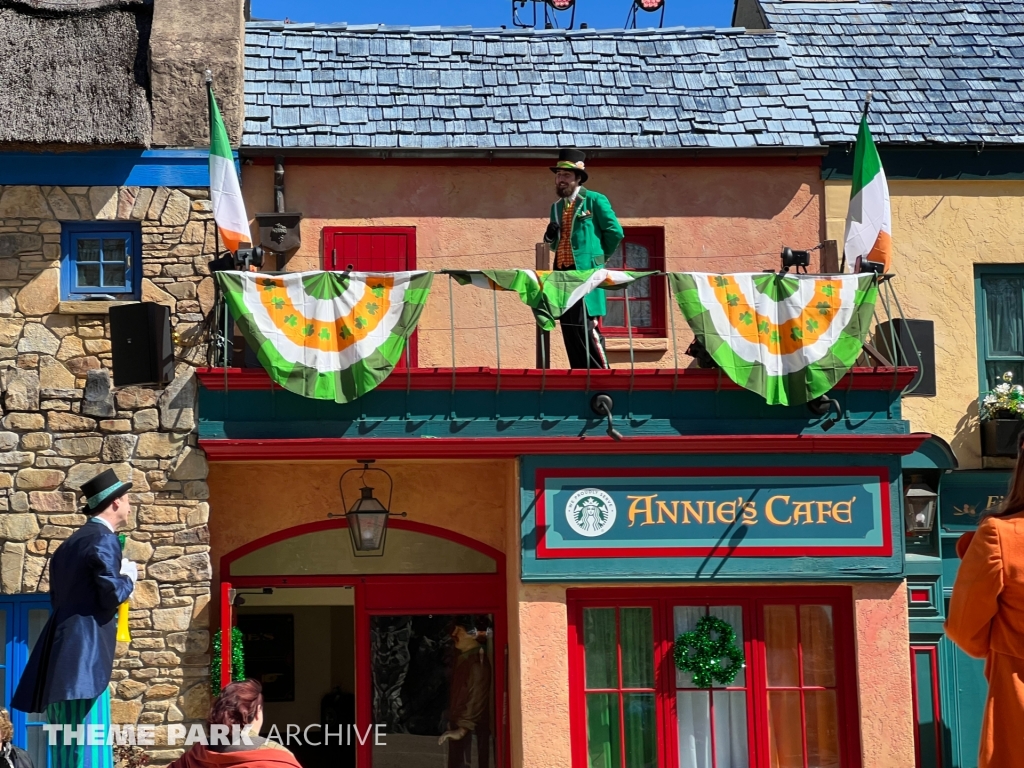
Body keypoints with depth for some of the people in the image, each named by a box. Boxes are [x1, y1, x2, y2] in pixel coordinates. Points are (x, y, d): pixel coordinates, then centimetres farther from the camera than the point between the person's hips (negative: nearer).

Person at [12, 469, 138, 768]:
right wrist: (129, 577, 2)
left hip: (62, 649, 9)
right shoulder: (103, 540, -9)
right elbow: (112, 594, -17)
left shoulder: (71, 543, 19)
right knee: (86, 738, -10)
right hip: (84, 651, -9)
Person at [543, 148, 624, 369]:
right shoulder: (556, 207, 19)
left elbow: (615, 232, -3)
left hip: (586, 272, -7)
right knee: (568, 329, 5)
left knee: (587, 327, -12)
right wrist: (550, 236, 3)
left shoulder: (595, 200, -2)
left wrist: (598, 256, 5)